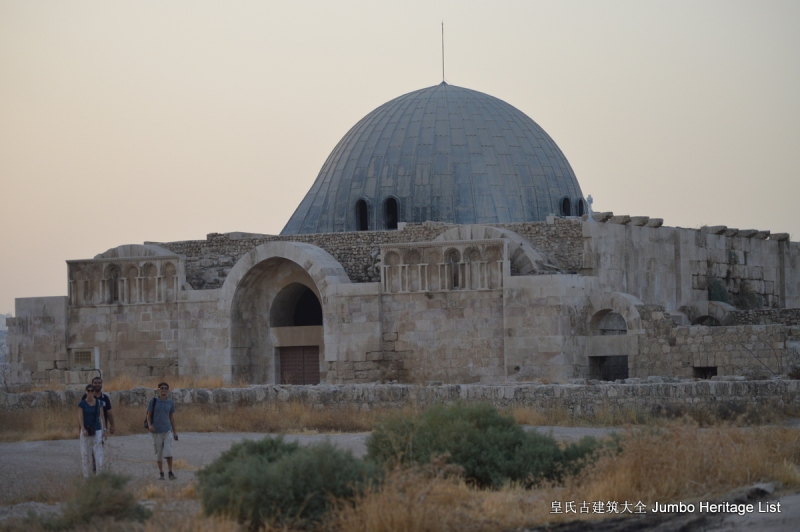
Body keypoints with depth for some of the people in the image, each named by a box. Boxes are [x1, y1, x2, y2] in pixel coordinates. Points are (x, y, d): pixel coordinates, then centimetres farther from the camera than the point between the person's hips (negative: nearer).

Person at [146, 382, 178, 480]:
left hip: (167, 430, 0)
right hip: (156, 431, 0)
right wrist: (150, 425, -18)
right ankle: (161, 473, 16)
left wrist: (174, 431, 14)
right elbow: (149, 415, 1)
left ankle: (170, 472, -7)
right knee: (159, 453, 5)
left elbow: (172, 417, 11)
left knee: (168, 452, -13)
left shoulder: (170, 403, 3)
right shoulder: (153, 402, -3)